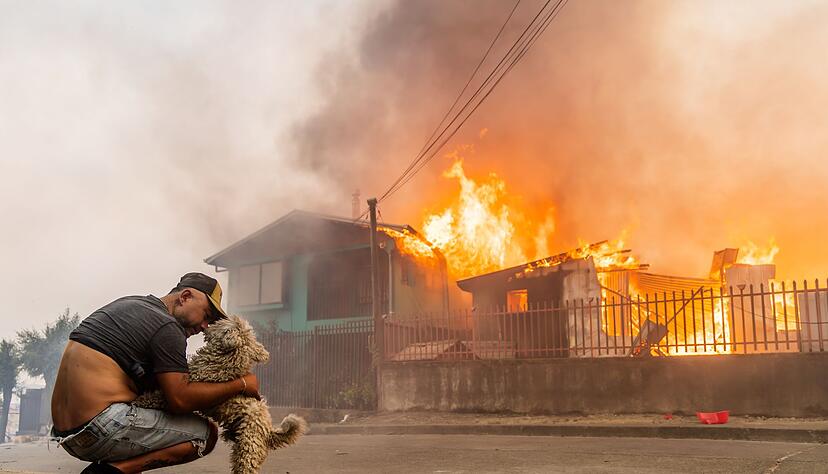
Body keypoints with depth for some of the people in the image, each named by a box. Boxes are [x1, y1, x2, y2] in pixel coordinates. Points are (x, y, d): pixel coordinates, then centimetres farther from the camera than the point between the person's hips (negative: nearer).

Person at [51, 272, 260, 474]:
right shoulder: (166, 327, -10)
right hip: (102, 427, -10)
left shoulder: (128, 304, 18)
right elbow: (180, 399, -15)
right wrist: (241, 385, -7)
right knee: (207, 433, -7)